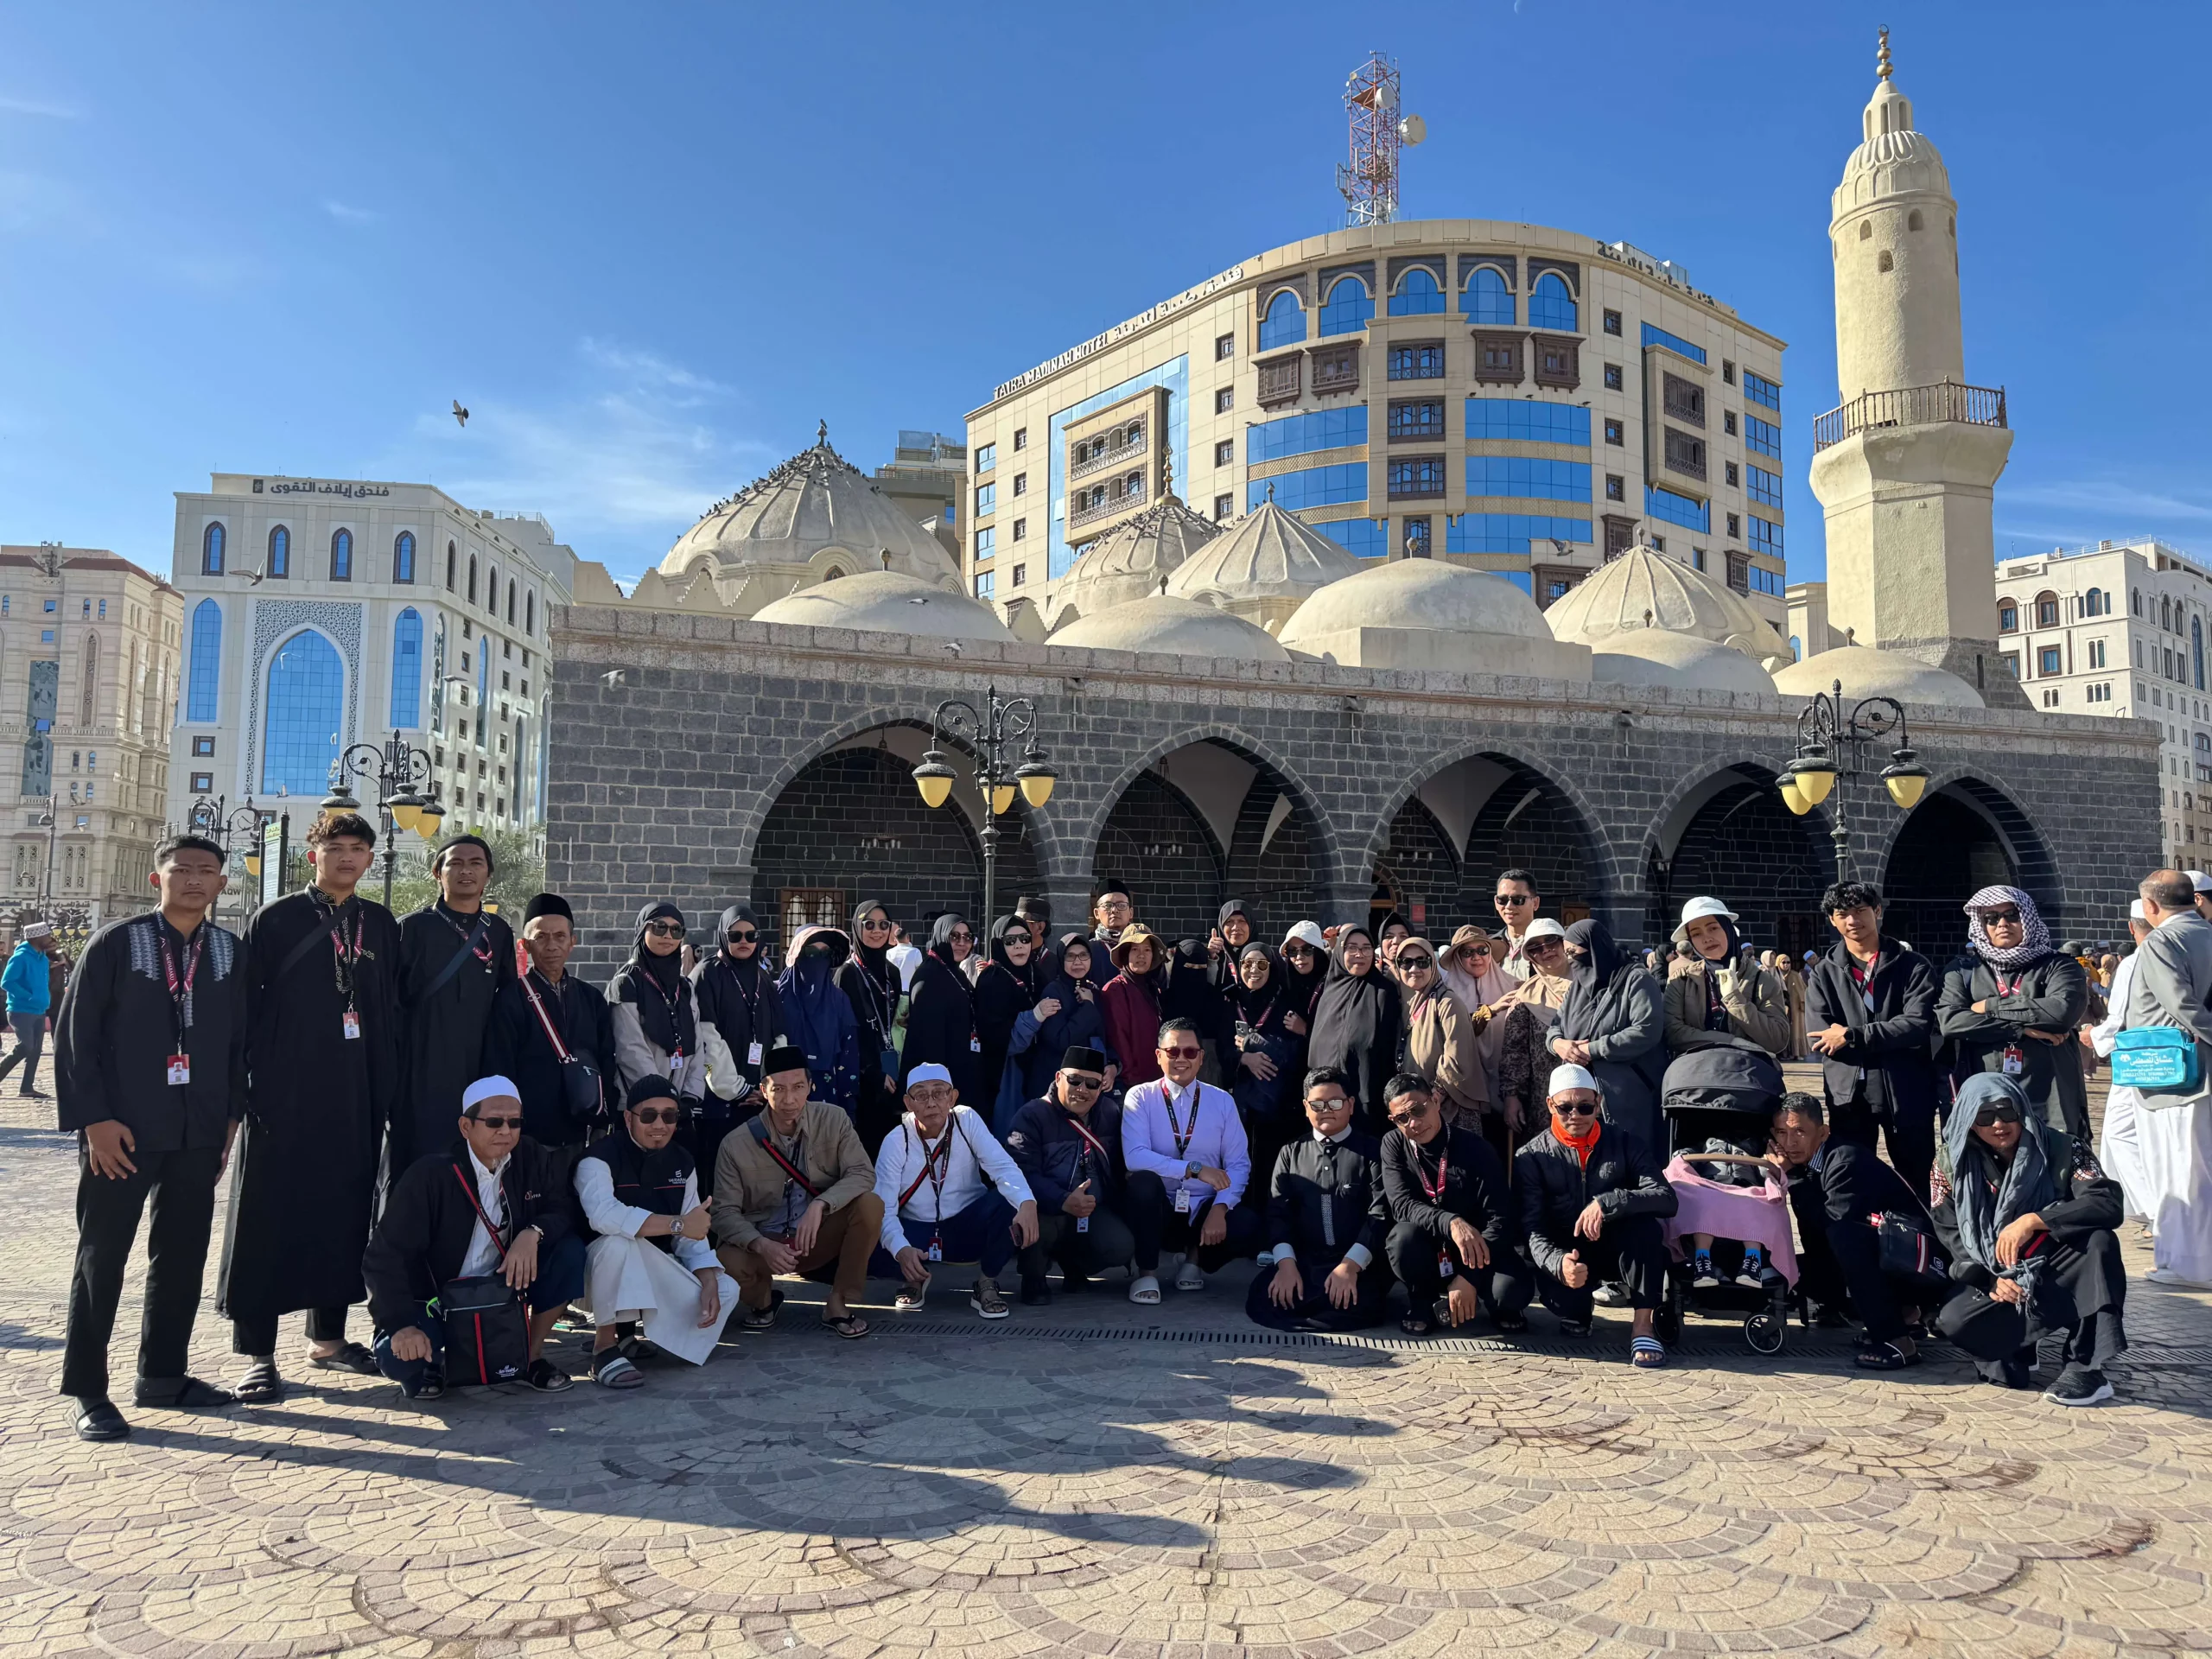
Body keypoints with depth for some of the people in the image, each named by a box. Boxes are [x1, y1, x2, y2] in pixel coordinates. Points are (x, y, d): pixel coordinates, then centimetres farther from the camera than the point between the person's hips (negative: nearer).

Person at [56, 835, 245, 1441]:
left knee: (183, 1256, 11)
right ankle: (87, 1391, 14)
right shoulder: (115, 943, -4)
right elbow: (75, 1035, -5)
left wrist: (232, 1114, 5)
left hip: (201, 1134, 4)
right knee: (101, 1258, 4)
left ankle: (162, 1375, 24)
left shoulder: (229, 950, 7)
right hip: (121, 1132, -4)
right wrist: (94, 1119, -11)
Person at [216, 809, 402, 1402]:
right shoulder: (275, 920, -1)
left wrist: (391, 1092, 8)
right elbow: (244, 1008, -1)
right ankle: (257, 1354, 8)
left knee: (344, 1213, 10)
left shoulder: (381, 925, 10)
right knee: (269, 1218, 0)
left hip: (356, 1099, 4)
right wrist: (238, 1088, -6)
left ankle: (328, 1336, 23)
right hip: (285, 1093, -4)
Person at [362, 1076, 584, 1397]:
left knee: (570, 1251, -19)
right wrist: (402, 1324, -32)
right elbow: (385, 1255, -20)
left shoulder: (530, 1159, -7)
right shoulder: (430, 1174, -18)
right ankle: (430, 1364, 7)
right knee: (398, 1357, -33)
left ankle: (532, 1356, -1)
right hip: (436, 1300, -3)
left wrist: (533, 1233, -29)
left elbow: (565, 1210, -7)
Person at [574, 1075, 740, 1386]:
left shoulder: (681, 1161, 2)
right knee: (619, 1241, -36)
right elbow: (602, 1215, -39)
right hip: (600, 1274, -6)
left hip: (657, 1273, 6)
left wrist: (709, 1283, -19)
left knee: (726, 1291, -10)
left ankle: (632, 1330, 5)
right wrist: (678, 1224, -37)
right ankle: (605, 1345, -23)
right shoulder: (600, 1157, -18)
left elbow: (693, 1235, -1)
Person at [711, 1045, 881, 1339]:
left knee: (870, 1204, -27)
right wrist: (761, 1245, -30)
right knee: (726, 1264, -33)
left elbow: (863, 1174, -16)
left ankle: (838, 1304, -9)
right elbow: (725, 1212, -11)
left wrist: (819, 1205, -33)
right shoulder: (736, 1143, -12)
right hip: (763, 1243, -1)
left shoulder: (833, 1119, -10)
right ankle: (763, 1300, 6)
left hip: (820, 1237, 1)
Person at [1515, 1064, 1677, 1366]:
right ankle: (1576, 1313, 5)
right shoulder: (1531, 1157, -5)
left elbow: (1667, 1199, -18)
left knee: (1644, 1223, -32)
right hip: (1564, 1254, 0)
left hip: (1617, 1249, 1)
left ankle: (1642, 1325, -21)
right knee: (1554, 1291, -34)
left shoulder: (1625, 1142, -3)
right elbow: (1532, 1229, -15)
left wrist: (1607, 1204, -35)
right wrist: (1559, 1263, -37)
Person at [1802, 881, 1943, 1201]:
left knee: (1918, 1186, 10)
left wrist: (1851, 1036, -15)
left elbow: (1919, 1026, -12)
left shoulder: (1912, 966, 2)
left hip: (1908, 1092, -1)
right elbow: (1820, 1039, -5)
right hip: (1849, 1093, 1)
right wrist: (1892, 1041, -12)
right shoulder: (1823, 973, 7)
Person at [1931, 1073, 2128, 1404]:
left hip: (2061, 1278, -1)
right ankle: (2013, 1347, 11)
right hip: (1997, 1282, 1)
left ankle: (2086, 1368, -23)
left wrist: (2033, 1221, -33)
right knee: (1954, 1321, -28)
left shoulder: (2059, 1148, -9)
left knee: (2099, 1241, -31)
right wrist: (1990, 1281, -19)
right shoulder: (1958, 1165, -4)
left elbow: (2109, 1204, -23)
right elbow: (1951, 1236, -3)